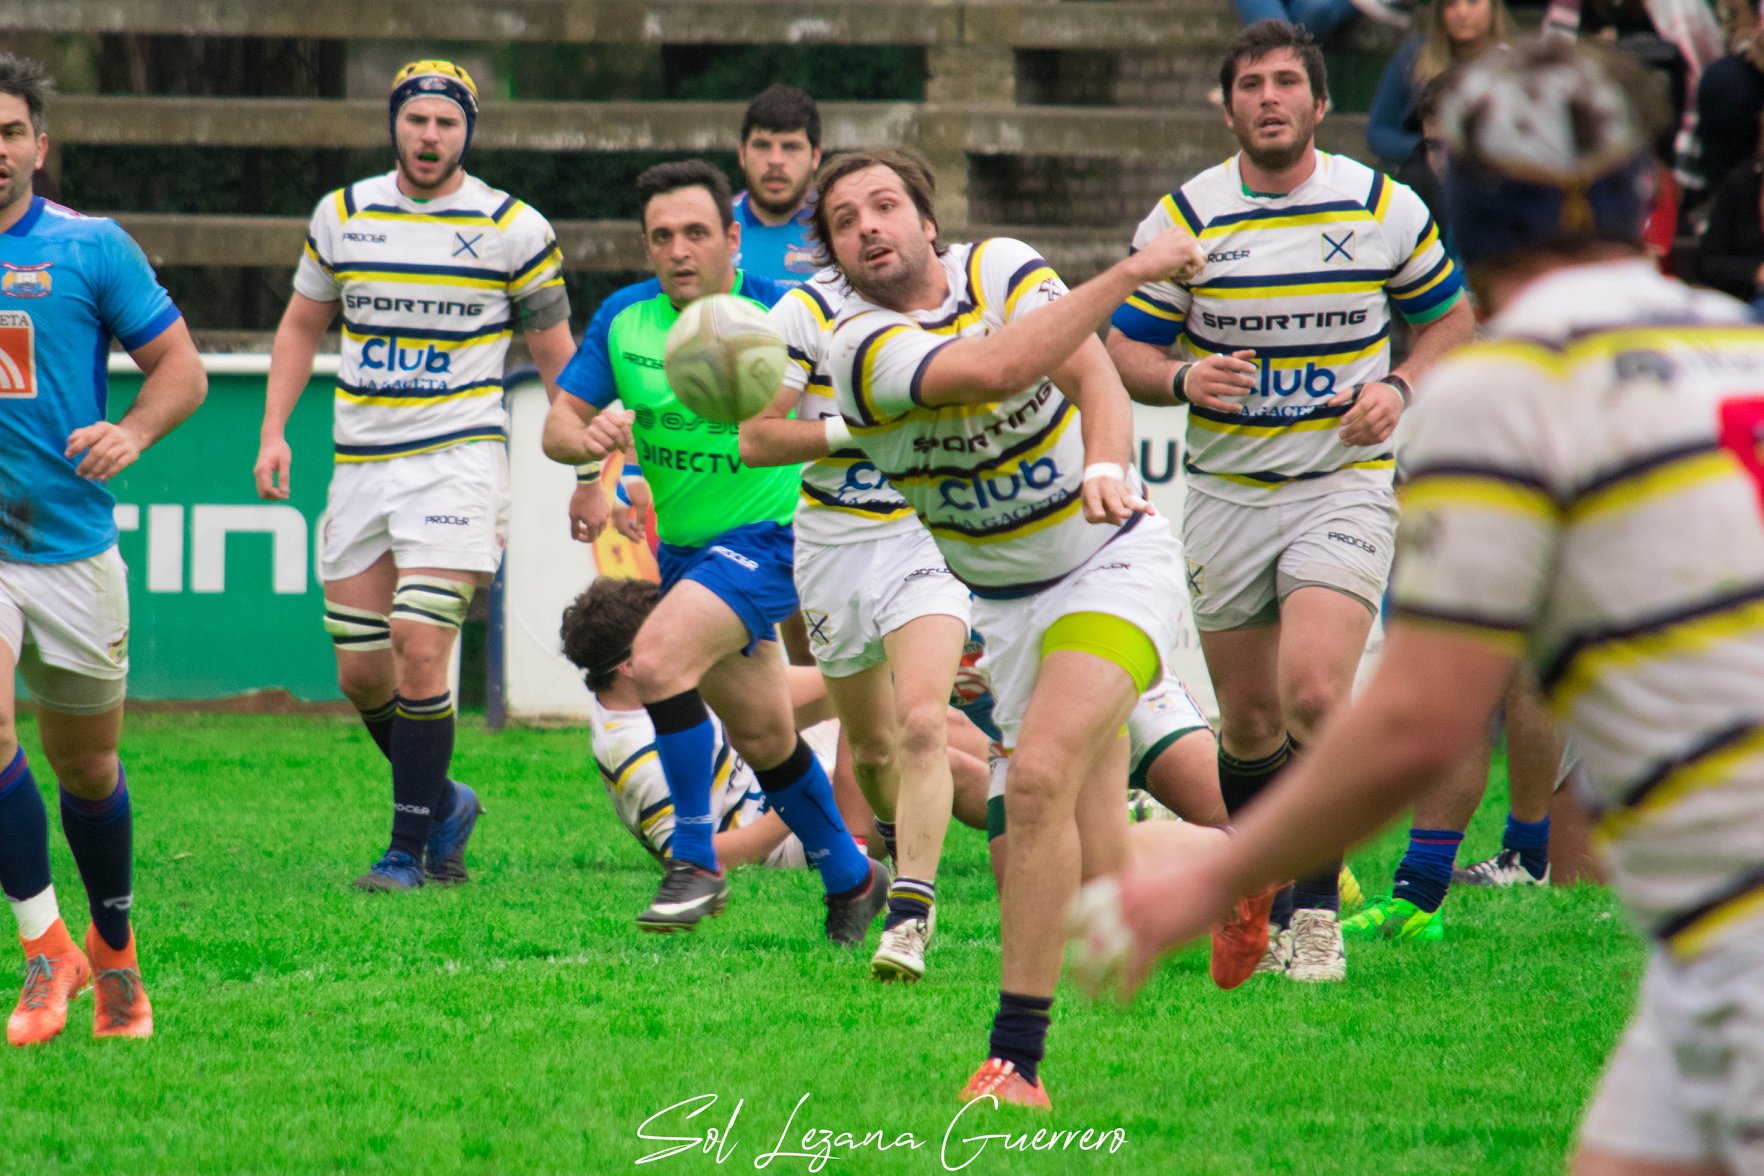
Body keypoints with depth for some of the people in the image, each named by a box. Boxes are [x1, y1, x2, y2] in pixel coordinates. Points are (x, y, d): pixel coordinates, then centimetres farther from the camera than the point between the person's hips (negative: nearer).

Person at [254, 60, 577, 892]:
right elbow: (301, 325, 19)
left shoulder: (512, 229, -3)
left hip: (458, 456, -4)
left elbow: (558, 356, 5)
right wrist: (273, 432, 9)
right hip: (361, 467, 4)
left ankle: (409, 847, -7)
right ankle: (441, 803, 27)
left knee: (420, 651, -16)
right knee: (361, 672, 3)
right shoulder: (342, 215, 7)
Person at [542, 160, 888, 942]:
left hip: (765, 535, -6)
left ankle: (696, 862, -20)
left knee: (658, 654, -29)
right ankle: (851, 881, 36)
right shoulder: (623, 319, -1)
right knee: (763, 738, 16)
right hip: (681, 548, 6)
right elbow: (558, 425, 2)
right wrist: (590, 436, -21)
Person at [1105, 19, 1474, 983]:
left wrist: (1400, 389, -7)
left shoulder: (1386, 209, -2)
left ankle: (1316, 907, -8)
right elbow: (1124, 350, 3)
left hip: (1344, 483, -2)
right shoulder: (1184, 218, -3)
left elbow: (1449, 318, 12)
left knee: (1314, 694, -20)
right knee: (1249, 726, 7)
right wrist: (1184, 379, -19)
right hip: (1227, 496, 2)